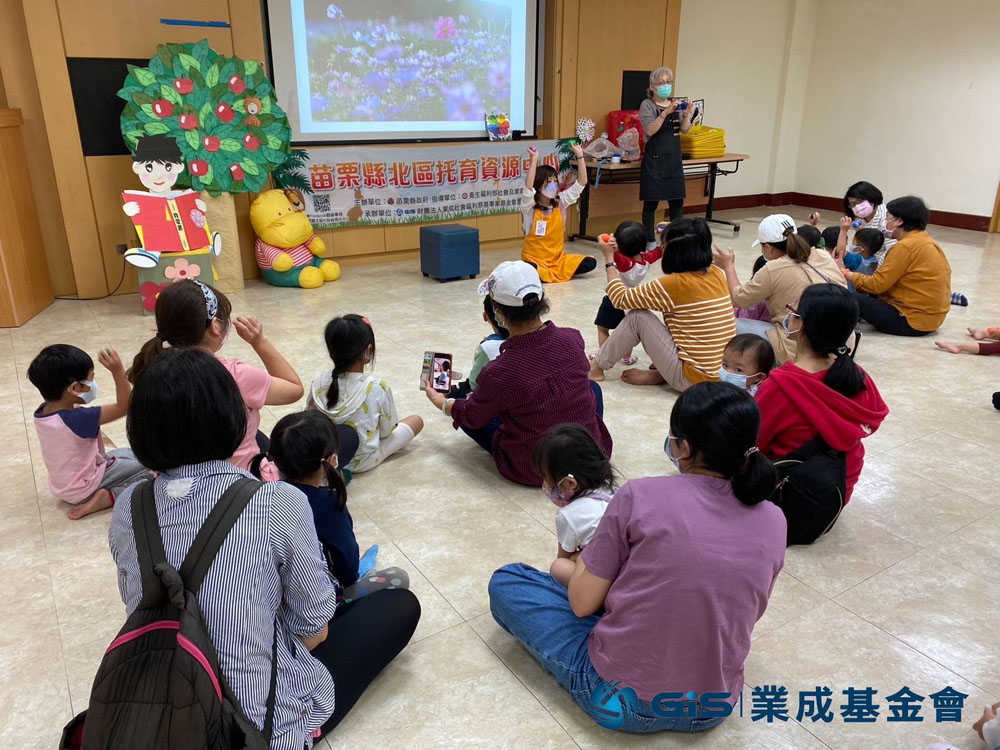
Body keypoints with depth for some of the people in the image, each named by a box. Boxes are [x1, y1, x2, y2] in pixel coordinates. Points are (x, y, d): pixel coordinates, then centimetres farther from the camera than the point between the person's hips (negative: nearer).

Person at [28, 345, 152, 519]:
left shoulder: (42, 412, -9)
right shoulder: (78, 418, -34)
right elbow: (123, 407, -31)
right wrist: (118, 371, -39)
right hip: (82, 490, -9)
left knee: (126, 454, 24)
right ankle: (108, 497, -12)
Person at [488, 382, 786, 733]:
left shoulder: (641, 495, -19)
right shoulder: (774, 522, -6)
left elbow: (582, 603, -11)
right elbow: (745, 613, 9)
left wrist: (585, 558, 10)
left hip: (619, 696, -5)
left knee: (506, 581, 10)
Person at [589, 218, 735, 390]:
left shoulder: (674, 284, -18)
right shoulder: (717, 275, 2)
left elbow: (620, 299, -6)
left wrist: (609, 258, 4)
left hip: (694, 381, -7)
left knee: (637, 317, -2)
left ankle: (597, 367, 14)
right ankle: (659, 374, 14)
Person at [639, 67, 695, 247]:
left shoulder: (676, 104, 11)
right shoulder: (647, 104, -4)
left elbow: (685, 129, 3)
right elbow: (649, 130, -17)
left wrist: (686, 115, -17)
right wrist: (666, 112, -29)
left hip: (674, 159, 5)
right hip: (654, 159, -5)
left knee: (677, 201, 6)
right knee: (651, 202, 0)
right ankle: (650, 242, 10)